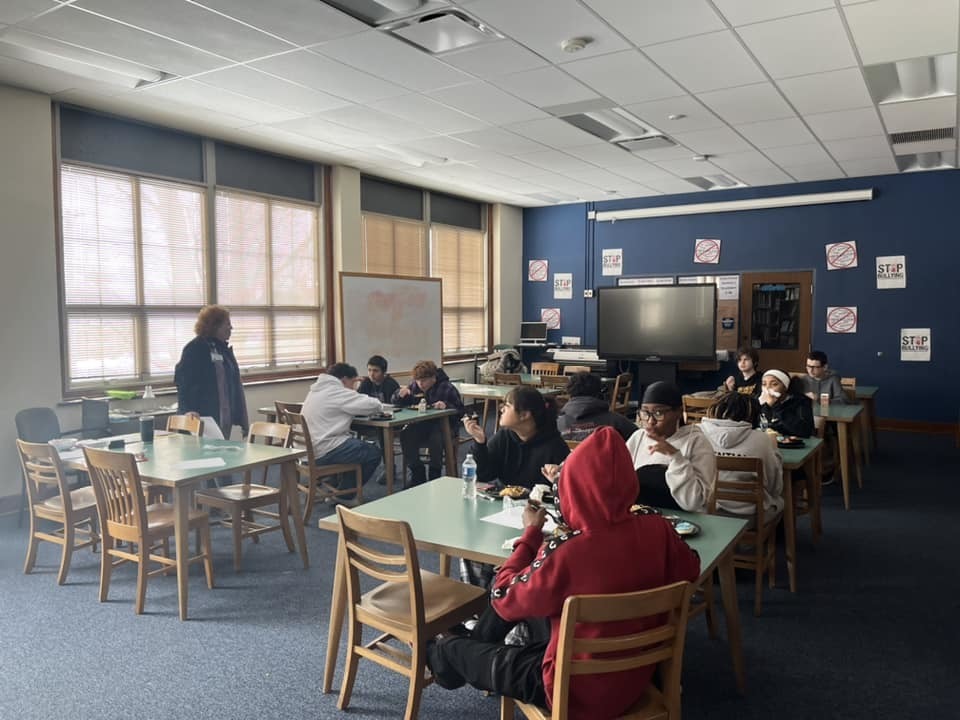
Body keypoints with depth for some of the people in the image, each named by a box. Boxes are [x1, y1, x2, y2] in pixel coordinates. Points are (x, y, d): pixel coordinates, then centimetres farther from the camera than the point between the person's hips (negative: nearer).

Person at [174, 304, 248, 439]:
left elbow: (234, 385, 19)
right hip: (203, 420, -8)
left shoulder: (224, 349, 16)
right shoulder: (195, 349, -8)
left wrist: (243, 421, 17)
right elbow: (182, 380, -15)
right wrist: (187, 410, -29)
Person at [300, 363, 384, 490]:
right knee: (373, 453, 3)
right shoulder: (337, 392, -13)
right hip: (324, 453, -10)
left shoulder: (316, 390, 15)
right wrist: (379, 406, 6)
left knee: (358, 444, 26)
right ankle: (344, 495, 13)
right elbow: (372, 404, -17)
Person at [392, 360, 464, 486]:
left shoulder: (447, 388, -8)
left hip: (442, 426, -4)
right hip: (421, 426, 4)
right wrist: (400, 395, -12)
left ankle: (434, 477, -15)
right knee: (406, 435, -24)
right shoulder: (414, 387, 5)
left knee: (435, 438, -36)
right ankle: (418, 475, -7)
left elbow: (460, 410, -10)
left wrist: (446, 405, -29)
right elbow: (395, 402, 11)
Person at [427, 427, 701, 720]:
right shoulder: (657, 529, -16)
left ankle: (436, 653, 53)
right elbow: (690, 570, 7)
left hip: (578, 690, -6)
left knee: (455, 650, 19)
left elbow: (504, 599, -15)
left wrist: (531, 533, -5)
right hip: (636, 676, 6)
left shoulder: (566, 552, -32)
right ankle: (477, 643, 47)